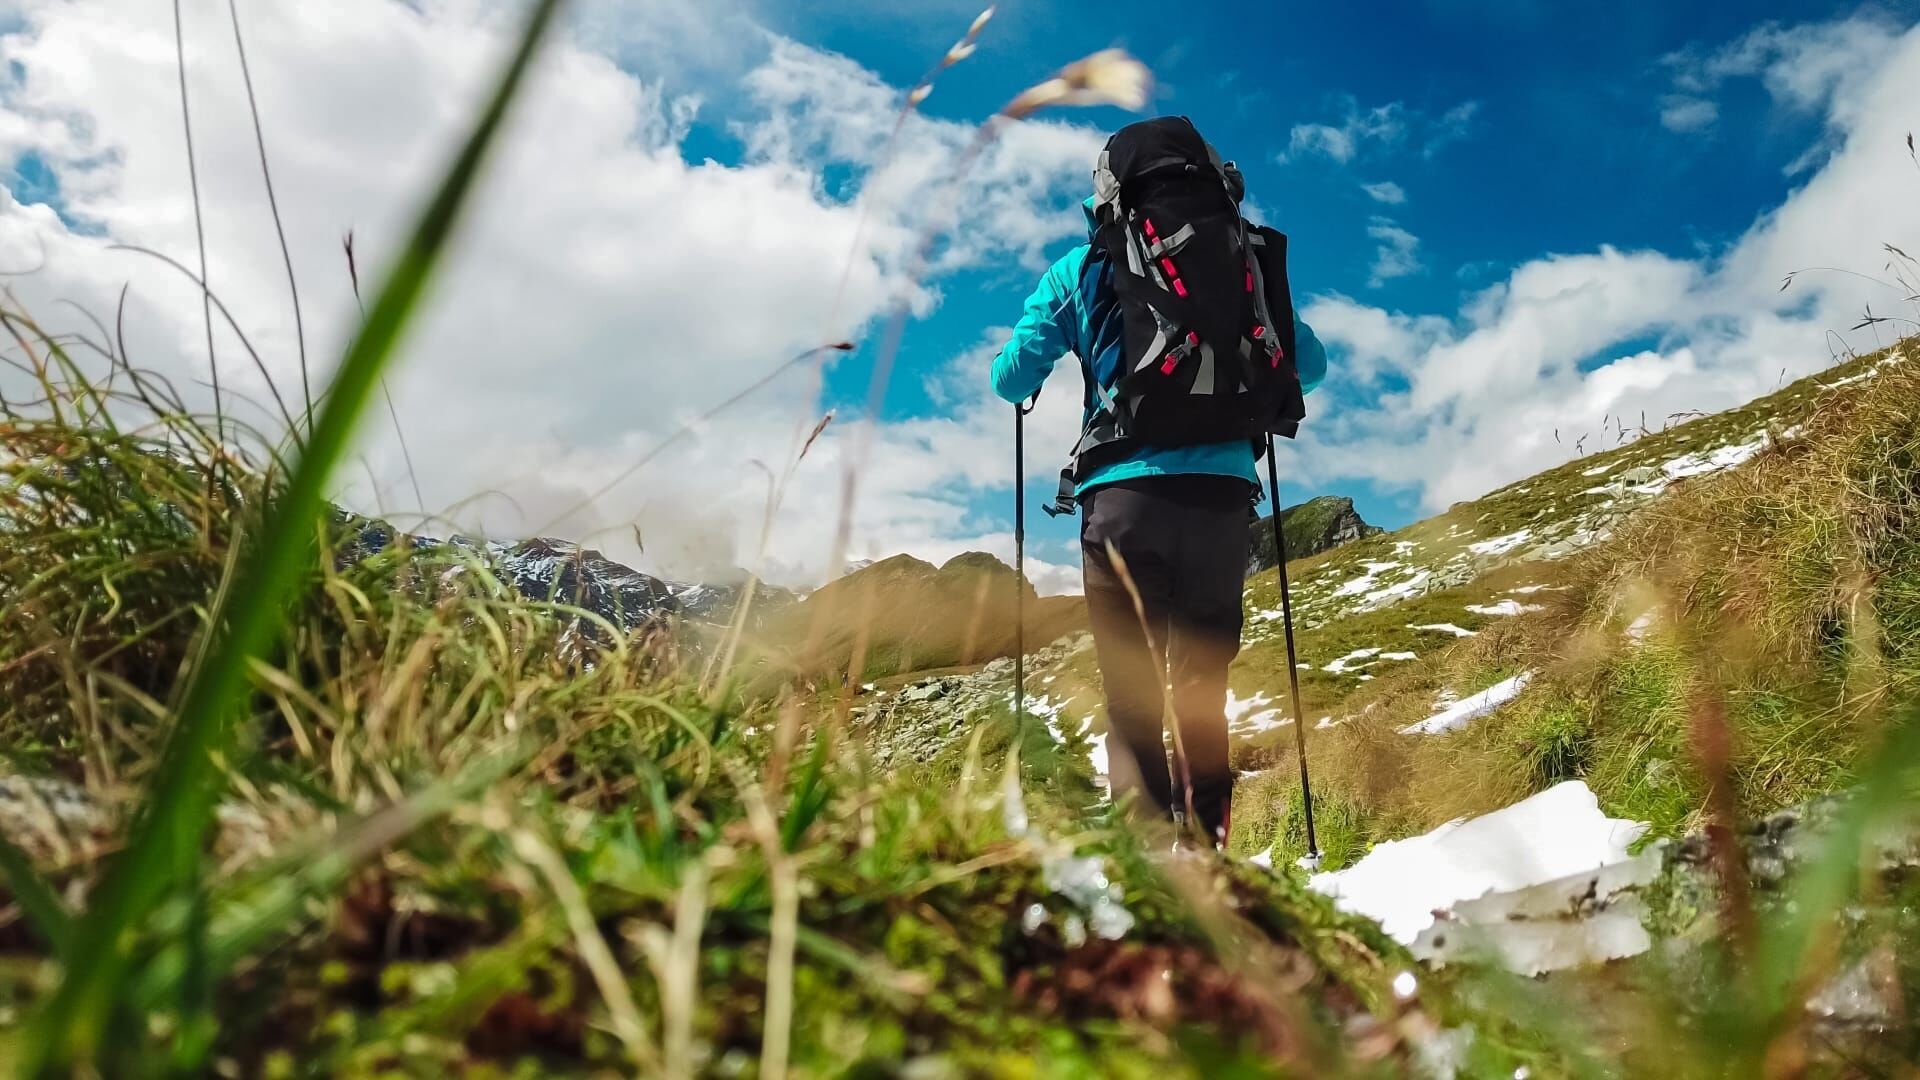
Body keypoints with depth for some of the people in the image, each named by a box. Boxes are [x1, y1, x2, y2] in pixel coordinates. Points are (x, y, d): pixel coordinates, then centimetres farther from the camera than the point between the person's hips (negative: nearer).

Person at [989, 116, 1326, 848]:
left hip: (1125, 493, -2)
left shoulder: (1083, 267, 7)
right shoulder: (1240, 259, 12)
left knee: (1132, 694, 2)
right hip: (1223, 493, 2)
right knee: (1202, 687, 12)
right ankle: (1204, 845, 8)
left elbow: (1010, 381, 7)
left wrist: (1029, 377, 30)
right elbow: (1308, 365, 17)